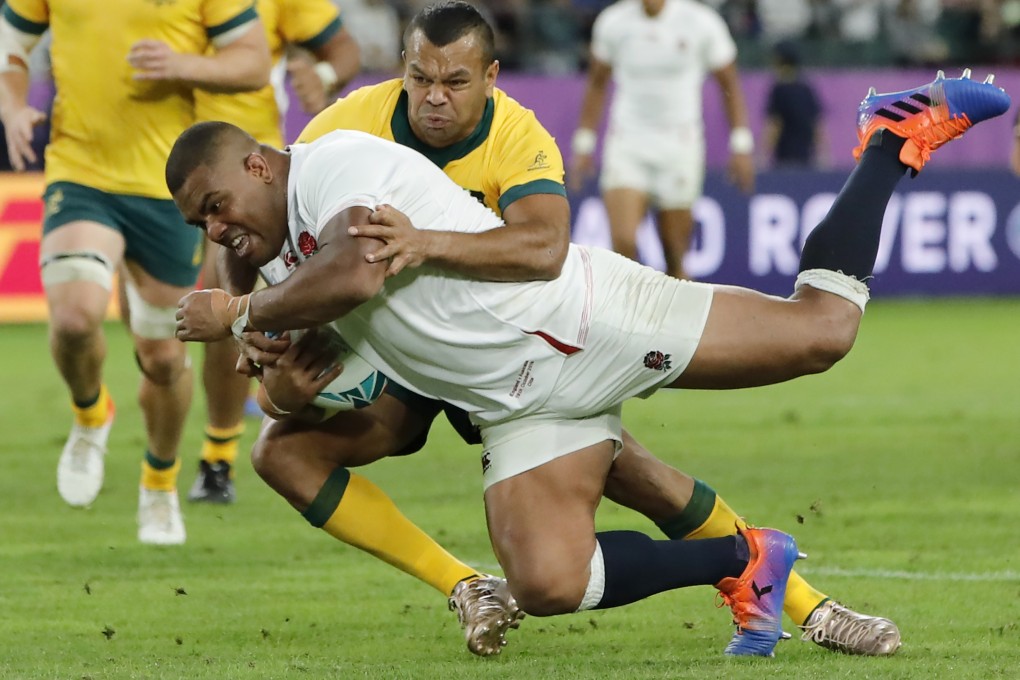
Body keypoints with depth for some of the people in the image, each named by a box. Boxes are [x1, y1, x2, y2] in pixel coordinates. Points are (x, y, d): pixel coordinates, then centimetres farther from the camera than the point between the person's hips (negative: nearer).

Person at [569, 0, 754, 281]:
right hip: (626, 146, 1)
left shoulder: (702, 23, -6)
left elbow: (729, 84, 5)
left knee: (675, 255, 1)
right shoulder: (612, 23, -1)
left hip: (680, 149, -1)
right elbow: (596, 84, 14)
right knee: (623, 243, -17)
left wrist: (741, 144, 0)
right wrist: (583, 144, 13)